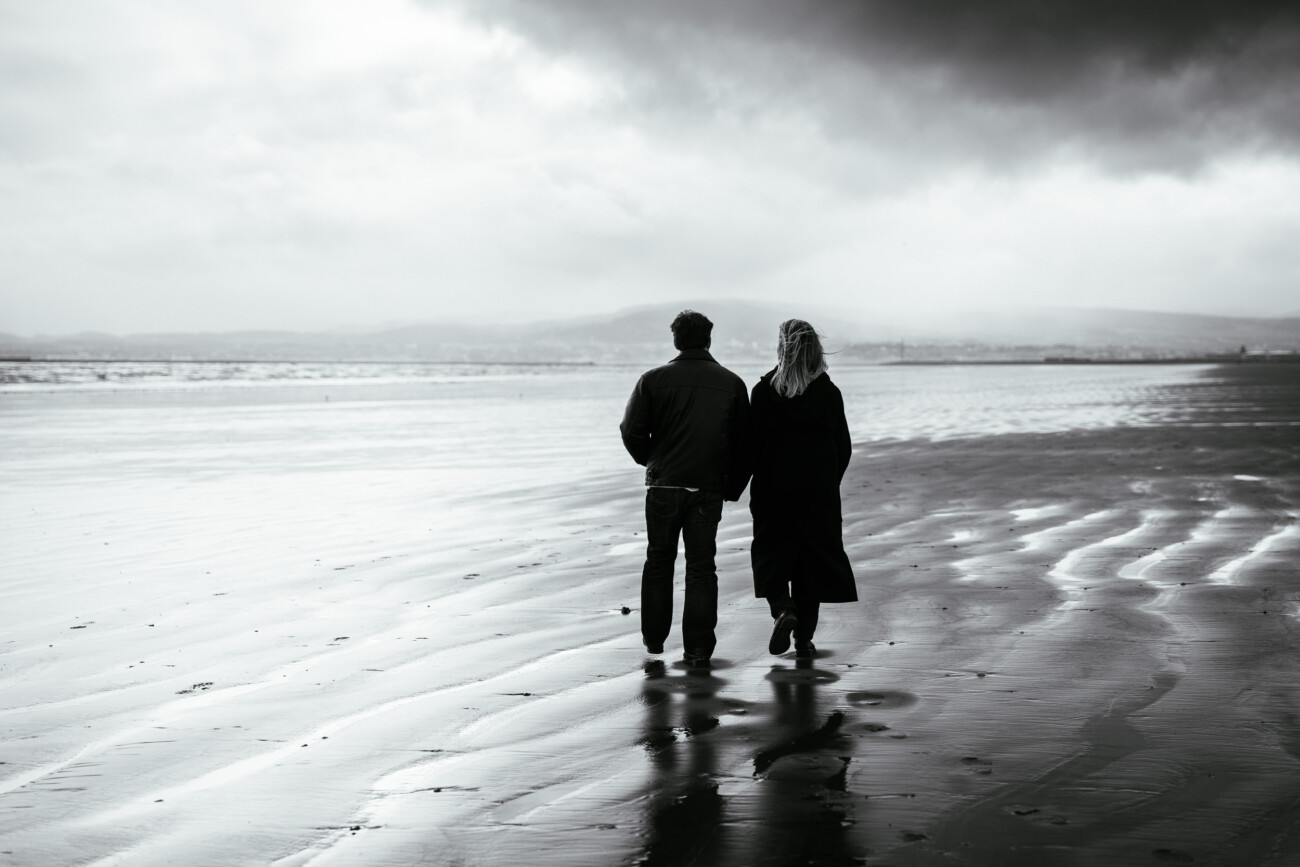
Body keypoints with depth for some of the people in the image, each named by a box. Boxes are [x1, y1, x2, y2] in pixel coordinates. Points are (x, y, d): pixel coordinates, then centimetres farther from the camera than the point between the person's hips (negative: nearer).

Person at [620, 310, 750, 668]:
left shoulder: (653, 380, -3)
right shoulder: (731, 383, 2)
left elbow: (632, 430, -5)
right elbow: (744, 441, 3)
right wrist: (733, 487, 11)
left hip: (663, 485, 0)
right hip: (708, 488, 0)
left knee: (658, 561, 16)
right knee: (701, 567, 6)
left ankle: (654, 637, 23)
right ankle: (698, 648, 3)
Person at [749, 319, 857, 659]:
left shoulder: (764, 391, -7)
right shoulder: (829, 392, -1)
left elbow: (753, 445, -7)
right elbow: (844, 447, 3)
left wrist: (756, 491, 3)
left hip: (774, 490, -2)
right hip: (820, 492, 2)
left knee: (771, 555, 13)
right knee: (813, 558, 8)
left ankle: (782, 610, -11)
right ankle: (804, 638, 9)